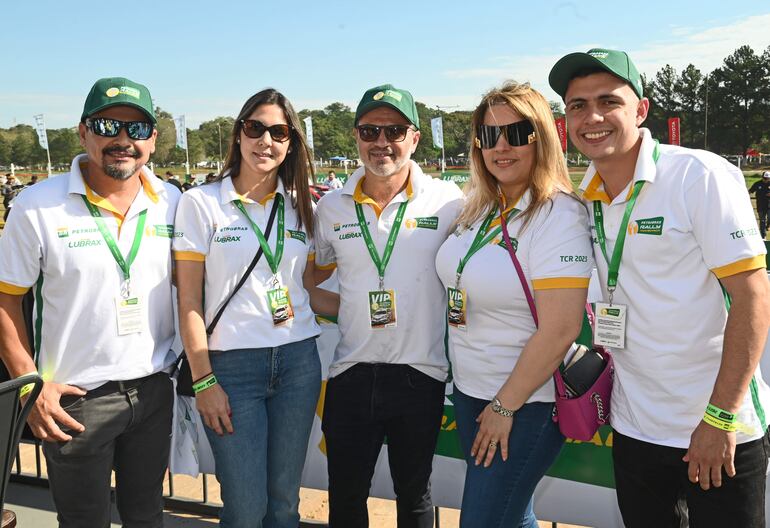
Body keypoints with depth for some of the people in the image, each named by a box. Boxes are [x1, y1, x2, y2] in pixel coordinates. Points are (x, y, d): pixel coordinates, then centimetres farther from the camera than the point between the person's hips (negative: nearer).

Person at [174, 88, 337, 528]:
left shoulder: (300, 206, 8)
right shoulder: (202, 202, -4)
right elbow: (190, 301, -4)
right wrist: (203, 381, -8)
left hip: (298, 360, 4)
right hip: (232, 365, -3)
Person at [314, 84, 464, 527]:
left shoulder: (449, 201, -4)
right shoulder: (331, 208, 2)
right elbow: (310, 278, 14)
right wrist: (349, 307, 0)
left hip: (421, 373, -1)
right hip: (352, 374, 2)